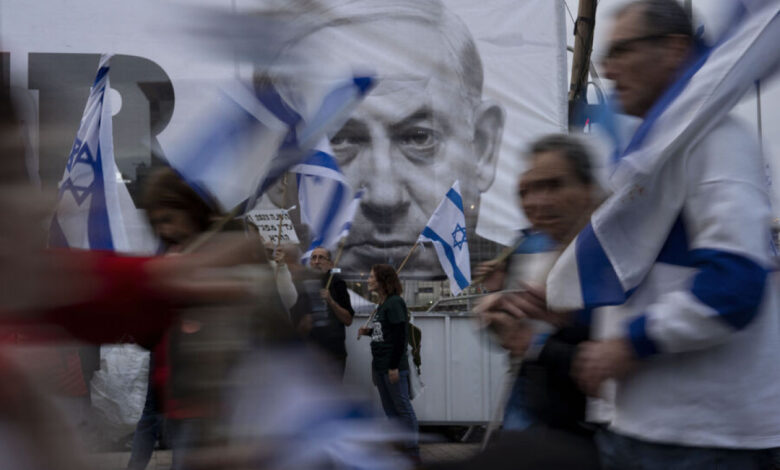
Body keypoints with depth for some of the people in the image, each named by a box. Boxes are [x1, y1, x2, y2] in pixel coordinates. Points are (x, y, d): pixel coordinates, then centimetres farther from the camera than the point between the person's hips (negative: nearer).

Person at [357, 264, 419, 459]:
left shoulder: (395, 303, -13)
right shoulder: (382, 304, 13)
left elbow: (400, 335, -17)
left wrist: (394, 366, -19)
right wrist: (368, 332, 3)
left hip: (393, 365, -9)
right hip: (379, 365, 9)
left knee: (403, 407, -3)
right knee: (389, 409, 13)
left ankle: (413, 451, 3)